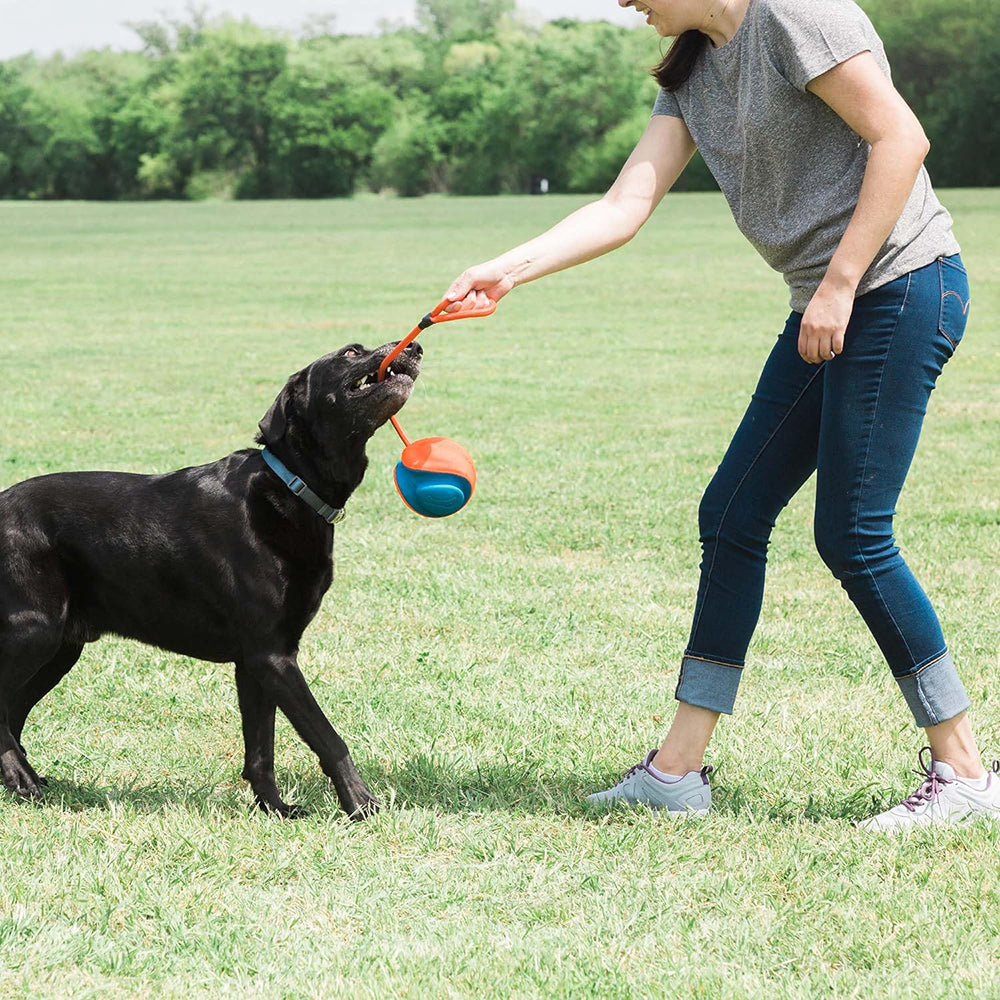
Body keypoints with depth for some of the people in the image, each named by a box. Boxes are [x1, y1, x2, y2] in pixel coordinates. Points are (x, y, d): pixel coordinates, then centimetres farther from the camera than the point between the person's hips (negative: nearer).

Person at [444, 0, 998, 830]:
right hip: (833, 305, 10)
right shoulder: (694, 75, 15)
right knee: (732, 516, 8)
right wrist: (509, 270, -4)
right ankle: (678, 770, 15)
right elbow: (624, 207, 8)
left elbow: (899, 137, -18)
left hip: (902, 286, -10)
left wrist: (839, 284, -18)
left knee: (852, 536, -8)